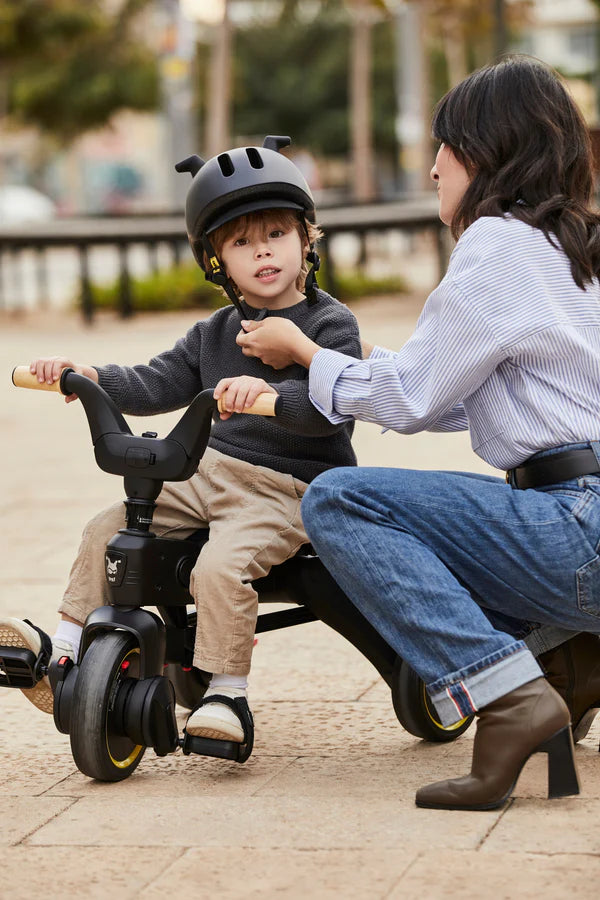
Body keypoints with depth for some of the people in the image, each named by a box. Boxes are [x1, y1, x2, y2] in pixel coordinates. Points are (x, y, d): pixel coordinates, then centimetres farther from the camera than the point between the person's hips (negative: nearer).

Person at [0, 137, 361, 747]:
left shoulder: (330, 324, -8)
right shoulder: (214, 334, 14)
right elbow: (157, 385, 12)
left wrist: (270, 393, -43)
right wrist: (87, 374, -3)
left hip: (285, 489, -7)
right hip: (211, 474, 8)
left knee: (220, 565, -31)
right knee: (106, 531, 1)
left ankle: (226, 695, -18)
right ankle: (65, 649, 10)